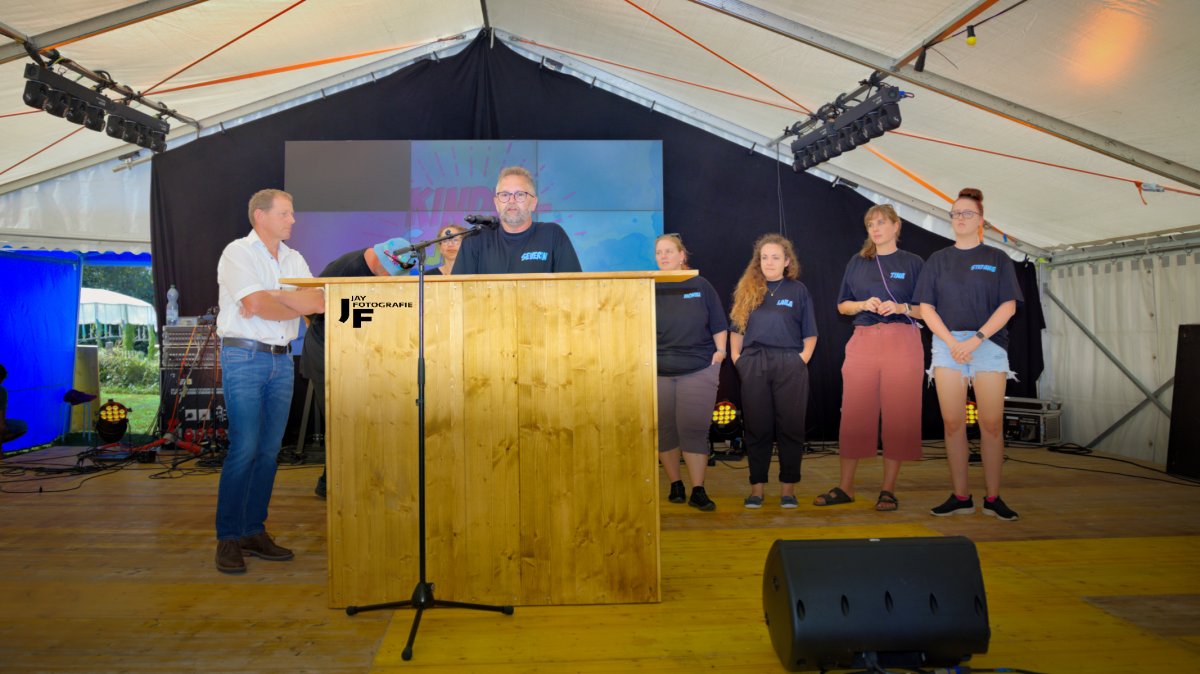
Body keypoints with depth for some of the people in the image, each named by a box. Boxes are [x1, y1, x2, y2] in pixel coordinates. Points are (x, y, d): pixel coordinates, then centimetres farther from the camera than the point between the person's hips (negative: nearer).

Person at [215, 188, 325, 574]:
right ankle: (228, 538, -1)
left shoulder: (293, 259, 15)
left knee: (270, 450, 6)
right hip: (245, 357, -6)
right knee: (244, 448, -10)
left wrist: (273, 297, -12)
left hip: (281, 360, 6)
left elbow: (320, 302, 3)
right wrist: (296, 307, -3)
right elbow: (255, 305, -16)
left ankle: (254, 531, 15)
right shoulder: (238, 253, -3)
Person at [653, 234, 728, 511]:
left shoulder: (700, 286, 7)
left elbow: (718, 325, 10)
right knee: (663, 430, 5)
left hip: (698, 370, -1)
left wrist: (720, 351, -1)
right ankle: (675, 485, 18)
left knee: (694, 429, -3)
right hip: (658, 372, 1)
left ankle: (698, 490, 4)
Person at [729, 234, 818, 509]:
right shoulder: (748, 290, 11)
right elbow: (736, 330, 14)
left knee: (790, 427, 2)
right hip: (753, 365, 1)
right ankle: (757, 487, 13)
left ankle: (788, 487, 12)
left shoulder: (797, 290, 8)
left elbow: (810, 334, 7)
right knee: (757, 428, 5)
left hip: (790, 365, -1)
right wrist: (736, 357, 2)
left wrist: (803, 358, -5)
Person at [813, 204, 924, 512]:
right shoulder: (857, 262, 14)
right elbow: (842, 306, 15)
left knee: (898, 414, -2)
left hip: (902, 341, -2)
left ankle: (888, 489, 6)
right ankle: (845, 487, 8)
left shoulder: (913, 263, 7)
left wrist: (901, 307, -13)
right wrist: (864, 304, -4)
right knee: (854, 413, 0)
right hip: (863, 341, 2)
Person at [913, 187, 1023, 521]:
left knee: (991, 423, -4)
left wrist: (976, 339, -12)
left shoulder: (997, 259, 9)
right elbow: (926, 307, 6)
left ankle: (993, 498, 4)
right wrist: (951, 342, -8)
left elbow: (1008, 306, 0)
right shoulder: (938, 260, 14)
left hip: (989, 343, -1)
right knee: (953, 423, -3)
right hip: (947, 344, 1)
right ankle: (960, 497, 3)